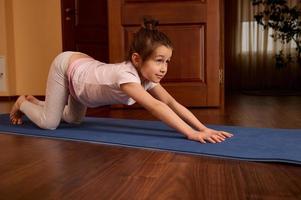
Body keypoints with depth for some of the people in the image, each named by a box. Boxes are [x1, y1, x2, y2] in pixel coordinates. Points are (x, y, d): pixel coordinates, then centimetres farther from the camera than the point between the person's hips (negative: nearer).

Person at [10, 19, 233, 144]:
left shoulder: (147, 76, -22)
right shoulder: (125, 74, -44)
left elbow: (173, 103, -27)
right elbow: (155, 106, -55)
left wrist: (203, 128, -37)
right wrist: (191, 133, -60)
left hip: (83, 67, 7)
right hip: (66, 66, -7)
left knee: (74, 119, 19)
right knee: (48, 123, -10)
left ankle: (35, 101, 41)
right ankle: (23, 102, 22)